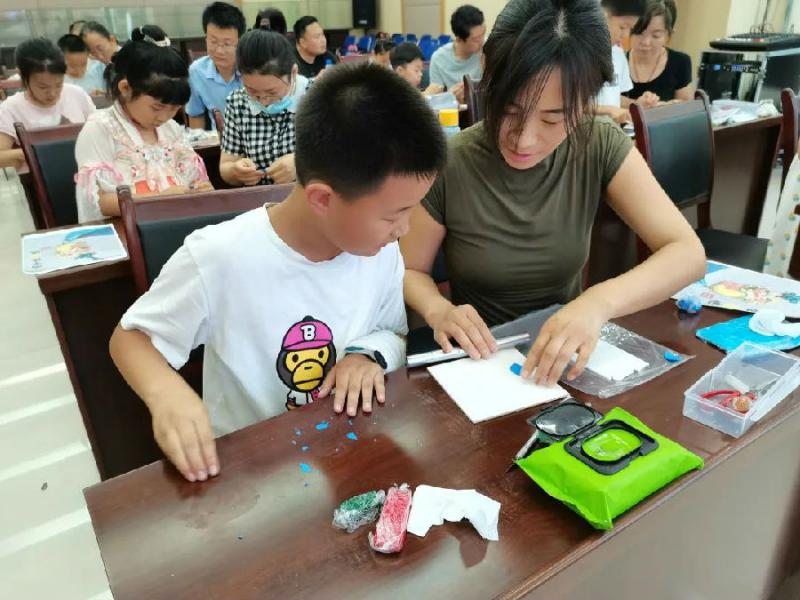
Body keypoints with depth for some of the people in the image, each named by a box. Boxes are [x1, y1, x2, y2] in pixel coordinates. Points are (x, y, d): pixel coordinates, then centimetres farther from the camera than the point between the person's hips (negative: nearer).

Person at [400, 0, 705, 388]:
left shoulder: (602, 149, -9)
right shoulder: (447, 166, -15)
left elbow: (689, 253, -13)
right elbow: (409, 271, -3)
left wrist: (599, 302, -30)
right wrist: (438, 310, -24)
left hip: (567, 355, 2)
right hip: (480, 360, -1)